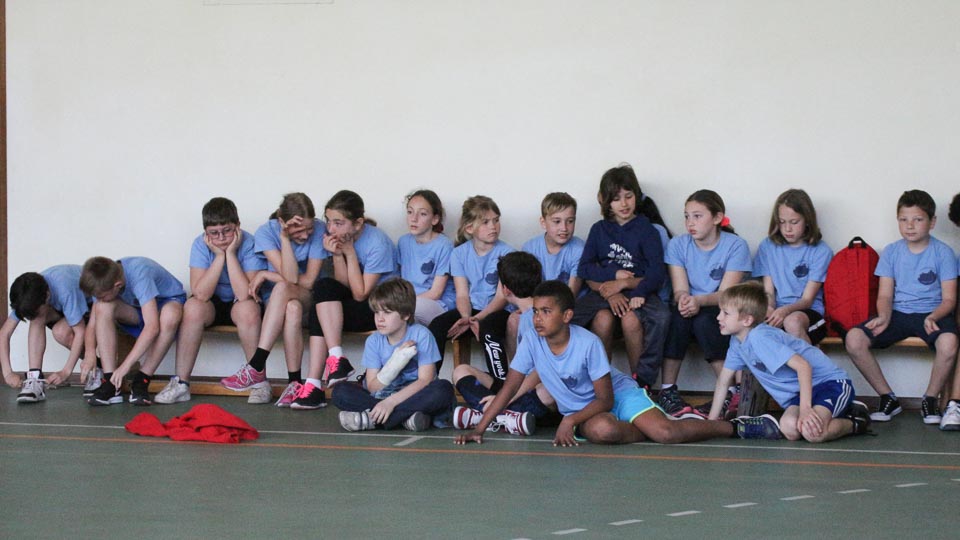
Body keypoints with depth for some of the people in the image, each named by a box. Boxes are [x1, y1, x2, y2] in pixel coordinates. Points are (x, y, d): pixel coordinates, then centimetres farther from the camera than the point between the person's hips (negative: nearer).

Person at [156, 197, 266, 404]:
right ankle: (180, 383, -24)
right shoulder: (201, 245, -15)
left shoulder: (250, 244, -21)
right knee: (193, 307, -31)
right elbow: (200, 294, -25)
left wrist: (230, 253, -30)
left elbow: (245, 294, -31)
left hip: (238, 305, -2)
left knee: (247, 308, -36)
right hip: (213, 304, 2)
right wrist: (219, 256, -28)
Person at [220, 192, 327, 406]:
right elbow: (290, 276, -23)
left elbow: (308, 281, -14)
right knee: (292, 308, -38)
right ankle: (294, 382, -39)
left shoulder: (319, 230, -13)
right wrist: (285, 238, -30)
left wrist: (266, 275, -12)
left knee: (282, 289, -36)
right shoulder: (266, 232, -12)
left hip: (308, 299, 0)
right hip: (273, 301, 0)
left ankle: (256, 366, -40)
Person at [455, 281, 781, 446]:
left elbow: (605, 399, -18)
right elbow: (509, 388, -8)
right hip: (582, 414, 3)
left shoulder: (588, 343, -22)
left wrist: (570, 420, -31)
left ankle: (737, 427, -8)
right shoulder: (531, 344, -13)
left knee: (666, 433, -28)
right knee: (600, 430, -36)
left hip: (620, 394, -3)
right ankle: (647, 431, -6)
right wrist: (479, 430, -16)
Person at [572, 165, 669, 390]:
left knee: (631, 319, -36)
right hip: (603, 291, 2)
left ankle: (641, 381, -18)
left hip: (638, 291, -2)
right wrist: (614, 274, -10)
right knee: (603, 318, -33)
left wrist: (624, 283, -15)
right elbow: (585, 269, 5)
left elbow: (657, 274, -5)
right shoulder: (599, 230, 13)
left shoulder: (647, 230, 4)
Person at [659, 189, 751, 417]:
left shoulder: (735, 245, -8)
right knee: (678, 316, -32)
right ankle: (667, 390, -28)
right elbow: (680, 289, -8)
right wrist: (683, 300, -34)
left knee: (703, 320, -34)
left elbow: (726, 293, -17)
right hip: (690, 307, 2)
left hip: (722, 313, -2)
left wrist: (699, 301, -37)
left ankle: (730, 392, -25)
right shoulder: (678, 244, 1)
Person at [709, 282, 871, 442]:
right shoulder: (737, 342, 4)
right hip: (798, 393, 9)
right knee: (789, 430, -23)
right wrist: (711, 421, 13)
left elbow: (803, 366, -32)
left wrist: (805, 408, -35)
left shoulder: (759, 337, -25)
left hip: (830, 381, -9)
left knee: (812, 433, -34)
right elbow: (723, 381, 15)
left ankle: (856, 423, -1)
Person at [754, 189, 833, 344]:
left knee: (793, 321, -39)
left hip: (808, 311, -3)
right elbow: (768, 291, 7)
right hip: (777, 310, 3)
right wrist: (769, 309, -17)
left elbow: (807, 299, -4)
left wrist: (785, 310, -26)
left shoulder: (820, 251, 1)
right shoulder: (768, 246, 12)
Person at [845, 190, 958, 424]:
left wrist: (933, 317, -24)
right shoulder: (891, 252, 8)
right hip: (898, 313, 3)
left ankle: (931, 399, -10)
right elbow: (885, 295, 5)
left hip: (933, 313, -3)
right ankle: (888, 398, -5)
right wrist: (884, 317, -17)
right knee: (854, 339, -22)